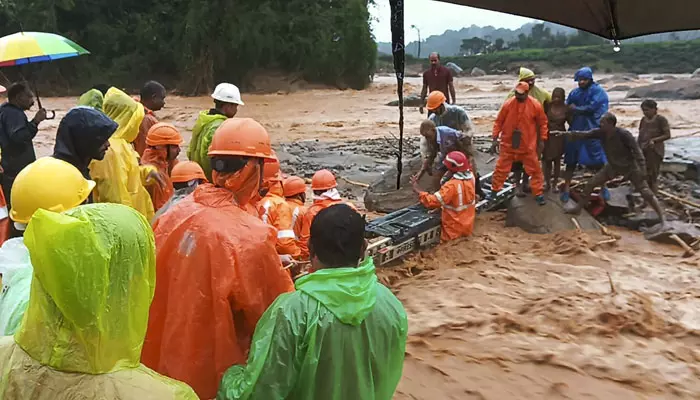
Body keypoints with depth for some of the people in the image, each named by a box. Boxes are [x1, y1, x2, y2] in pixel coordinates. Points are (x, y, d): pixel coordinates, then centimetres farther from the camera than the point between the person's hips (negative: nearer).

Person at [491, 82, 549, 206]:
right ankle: (494, 191, 22)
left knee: (535, 170, 7)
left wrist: (542, 140, 2)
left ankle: (539, 193, 21)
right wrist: (495, 139, -3)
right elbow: (498, 122, -1)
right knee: (501, 168, 7)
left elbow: (542, 123, 3)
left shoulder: (535, 105, -9)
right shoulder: (508, 104, -8)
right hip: (508, 144, 0)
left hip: (528, 145, 0)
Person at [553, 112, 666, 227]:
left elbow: (637, 151, -25)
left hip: (630, 167, -6)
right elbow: (583, 135, -10)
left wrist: (642, 170, -29)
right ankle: (578, 208, 17)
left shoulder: (623, 134, -29)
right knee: (591, 184, 3)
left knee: (645, 192, -7)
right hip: (613, 166, 6)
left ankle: (662, 217, 4)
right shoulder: (600, 133, -15)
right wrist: (565, 133, -19)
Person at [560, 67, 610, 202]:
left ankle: (604, 188, 21)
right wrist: (572, 122, -10)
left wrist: (576, 109, -5)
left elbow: (592, 108, -16)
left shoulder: (598, 91, -5)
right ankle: (566, 189, 10)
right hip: (576, 131, 3)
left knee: (599, 160, 5)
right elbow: (568, 108, 5)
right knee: (571, 160, 4)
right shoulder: (574, 93, 9)